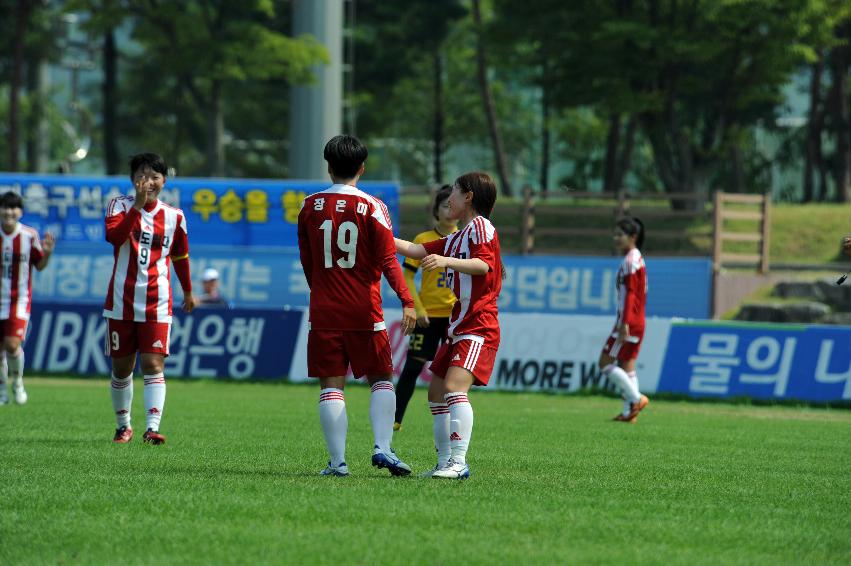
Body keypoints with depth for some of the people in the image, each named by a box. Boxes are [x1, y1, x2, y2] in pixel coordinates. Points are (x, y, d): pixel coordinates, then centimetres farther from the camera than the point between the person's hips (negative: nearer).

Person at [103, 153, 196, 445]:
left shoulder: (173, 216, 5)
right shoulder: (120, 205, -1)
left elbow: (180, 256, 19)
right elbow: (114, 236, -22)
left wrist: (188, 291, 27)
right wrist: (138, 205, -27)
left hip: (157, 303, 0)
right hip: (121, 301, 0)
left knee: (153, 365, -12)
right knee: (121, 367, 9)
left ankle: (152, 427, -20)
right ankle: (123, 426, 25)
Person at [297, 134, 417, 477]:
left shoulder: (310, 207, 3)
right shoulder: (371, 207, -5)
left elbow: (306, 262, 13)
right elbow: (388, 260, -11)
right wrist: (407, 301, -10)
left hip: (323, 311, 1)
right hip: (365, 312, -1)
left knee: (331, 385, 3)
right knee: (381, 379, 10)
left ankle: (337, 460, -3)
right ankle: (382, 448, -6)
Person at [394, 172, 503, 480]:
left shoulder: (480, 226, -8)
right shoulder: (454, 239, 21)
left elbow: (483, 264, -24)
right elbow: (416, 251, 23)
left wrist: (447, 261, -39)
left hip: (478, 328, -11)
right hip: (457, 327, 11)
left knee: (454, 387, -24)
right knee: (436, 394, 11)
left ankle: (459, 463, -29)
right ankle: (444, 462, 15)